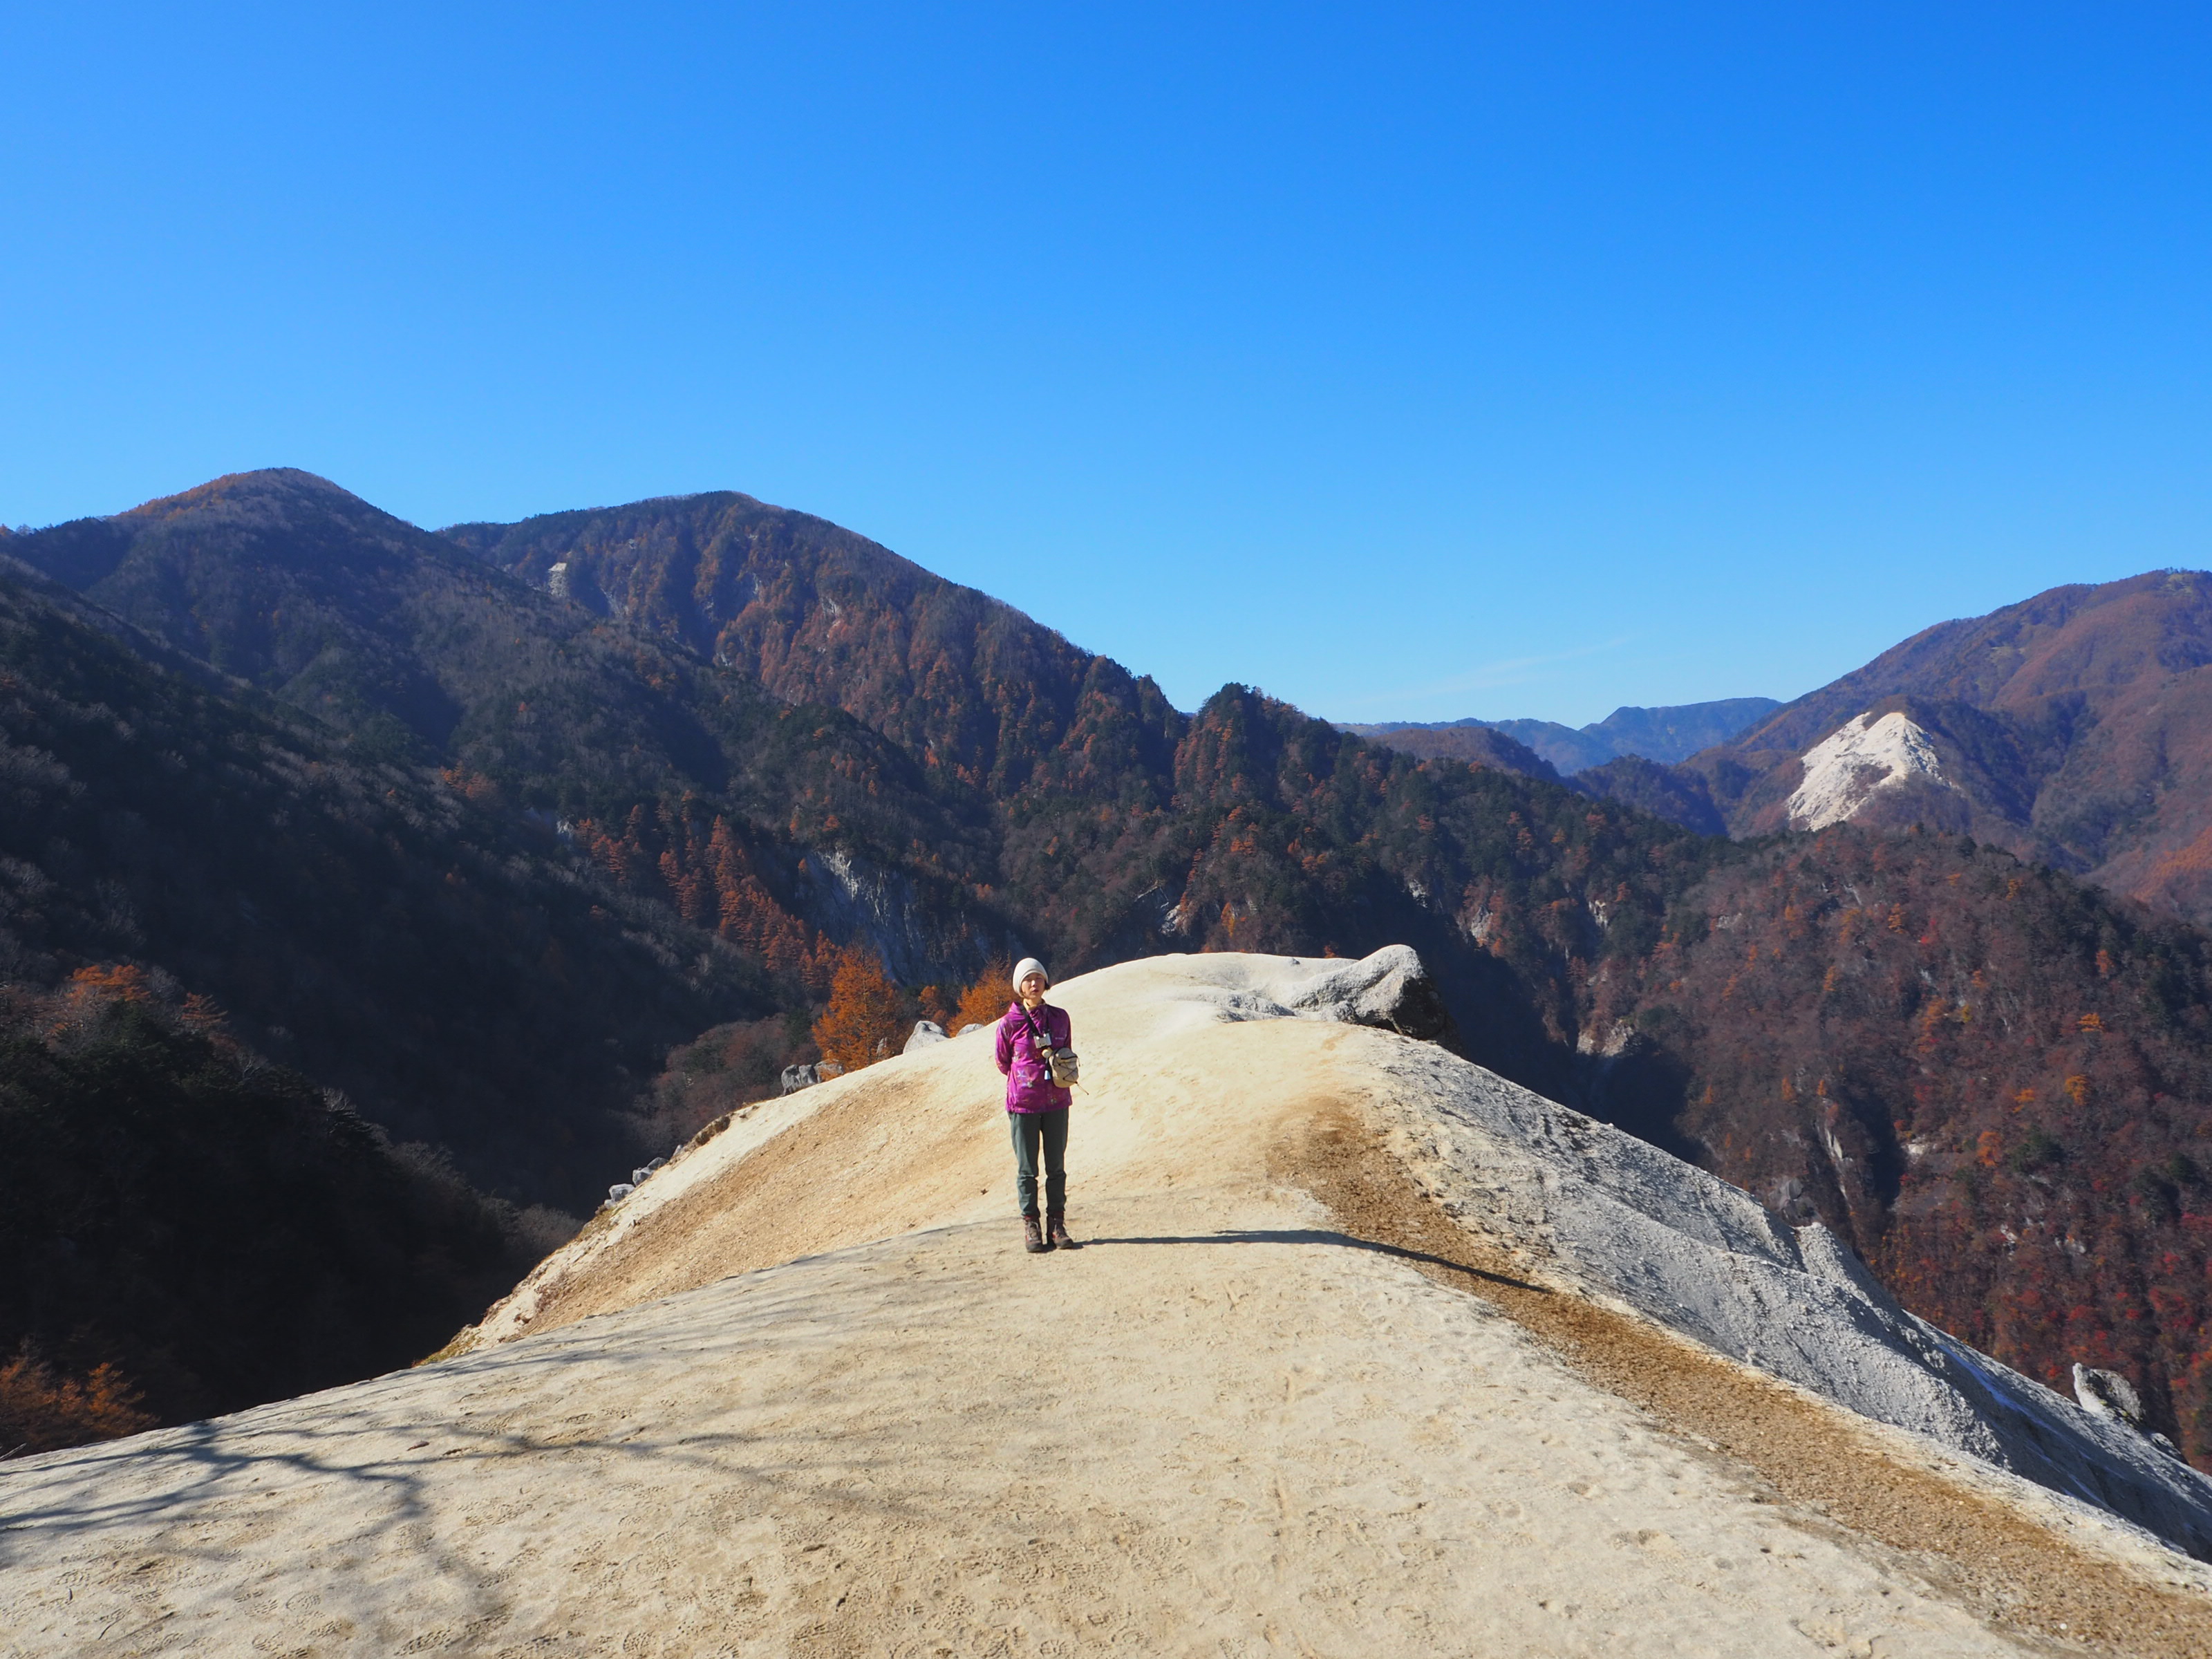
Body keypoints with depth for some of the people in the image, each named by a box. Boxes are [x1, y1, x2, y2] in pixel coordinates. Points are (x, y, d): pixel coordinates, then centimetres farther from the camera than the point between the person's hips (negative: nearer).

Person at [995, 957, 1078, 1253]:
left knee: (1056, 1167, 6)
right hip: (1023, 1104, -2)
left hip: (1056, 1103, 2)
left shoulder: (1060, 1018, 4)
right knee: (1027, 1169, 3)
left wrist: (1060, 1076, 10)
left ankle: (1057, 1225, 13)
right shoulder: (1009, 1023, -4)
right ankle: (1031, 1227, 10)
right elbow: (1003, 1063, 9)